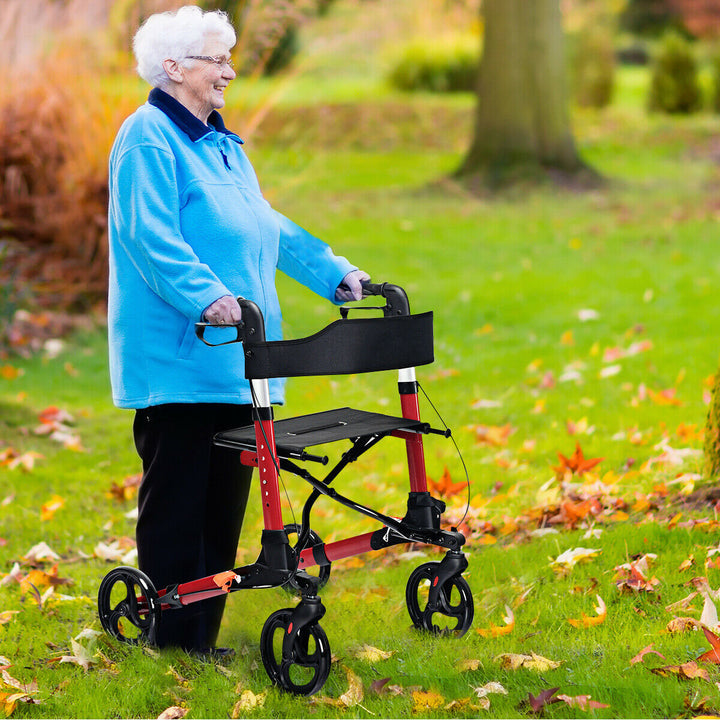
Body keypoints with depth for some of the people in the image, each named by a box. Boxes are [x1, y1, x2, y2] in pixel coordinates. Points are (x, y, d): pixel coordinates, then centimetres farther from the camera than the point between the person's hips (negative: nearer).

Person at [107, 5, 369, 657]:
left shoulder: (222, 143, 20)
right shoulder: (148, 138, -9)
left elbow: (266, 226, 26)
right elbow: (152, 238, -21)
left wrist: (334, 273, 21)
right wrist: (206, 297, -33)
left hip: (234, 356, 9)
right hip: (178, 354, -9)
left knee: (226, 493, 9)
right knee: (178, 494, -4)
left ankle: (205, 629, 15)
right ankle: (173, 634, 3)